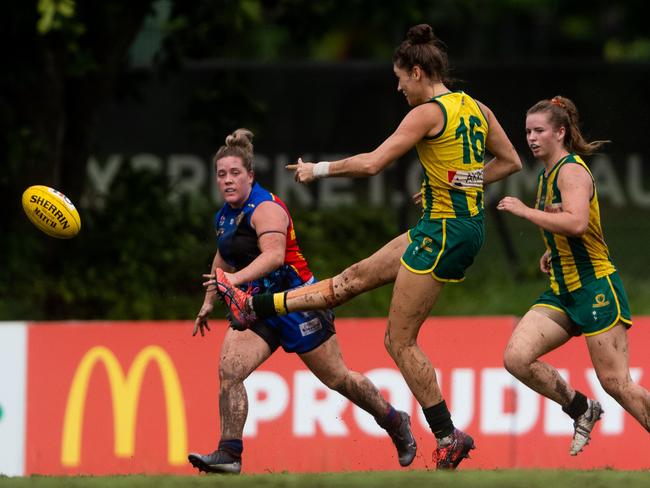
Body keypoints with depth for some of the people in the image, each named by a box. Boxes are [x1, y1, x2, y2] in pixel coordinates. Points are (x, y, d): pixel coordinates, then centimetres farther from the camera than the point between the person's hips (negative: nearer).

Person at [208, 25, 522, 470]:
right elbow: (510, 162, 16)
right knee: (355, 278, 16)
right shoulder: (476, 108, 9)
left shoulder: (428, 113, -15)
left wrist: (319, 169, -4)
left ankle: (448, 437, -1)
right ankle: (254, 307, 26)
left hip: (443, 232, -9)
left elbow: (373, 163, -17)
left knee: (400, 341, -1)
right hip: (469, 224, 9)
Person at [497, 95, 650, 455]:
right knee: (516, 358, -9)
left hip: (596, 287, -8)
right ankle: (581, 409, 7)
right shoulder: (548, 174, 14)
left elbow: (576, 223, -31)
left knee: (615, 382, -10)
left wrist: (522, 210, -23)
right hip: (561, 292, 8)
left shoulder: (571, 170, -13)